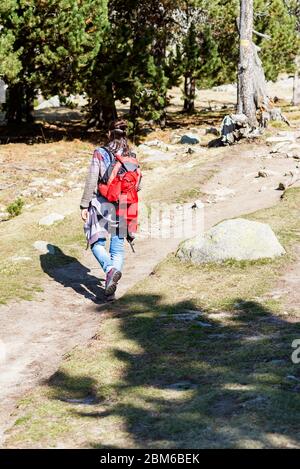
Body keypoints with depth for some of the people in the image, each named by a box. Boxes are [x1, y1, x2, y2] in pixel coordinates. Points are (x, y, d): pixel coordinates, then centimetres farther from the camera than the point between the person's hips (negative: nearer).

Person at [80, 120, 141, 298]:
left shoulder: (100, 154, -8)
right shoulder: (132, 157, 2)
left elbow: (91, 181, -9)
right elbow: (137, 185, 4)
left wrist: (84, 205, -3)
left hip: (102, 205, -3)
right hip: (124, 209, 3)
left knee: (97, 243, 8)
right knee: (118, 247, 9)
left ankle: (110, 269, -19)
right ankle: (111, 288, 6)